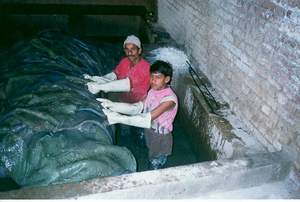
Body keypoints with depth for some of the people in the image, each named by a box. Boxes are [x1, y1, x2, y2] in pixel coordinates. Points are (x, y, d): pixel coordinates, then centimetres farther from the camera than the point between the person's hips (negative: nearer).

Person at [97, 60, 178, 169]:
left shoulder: (170, 99, -32)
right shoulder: (153, 90, -7)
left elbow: (149, 118, -40)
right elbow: (137, 107, -12)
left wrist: (119, 118, -45)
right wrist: (113, 105, -26)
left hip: (160, 139, -6)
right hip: (149, 132, 6)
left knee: (155, 169, 16)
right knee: (151, 161, 29)